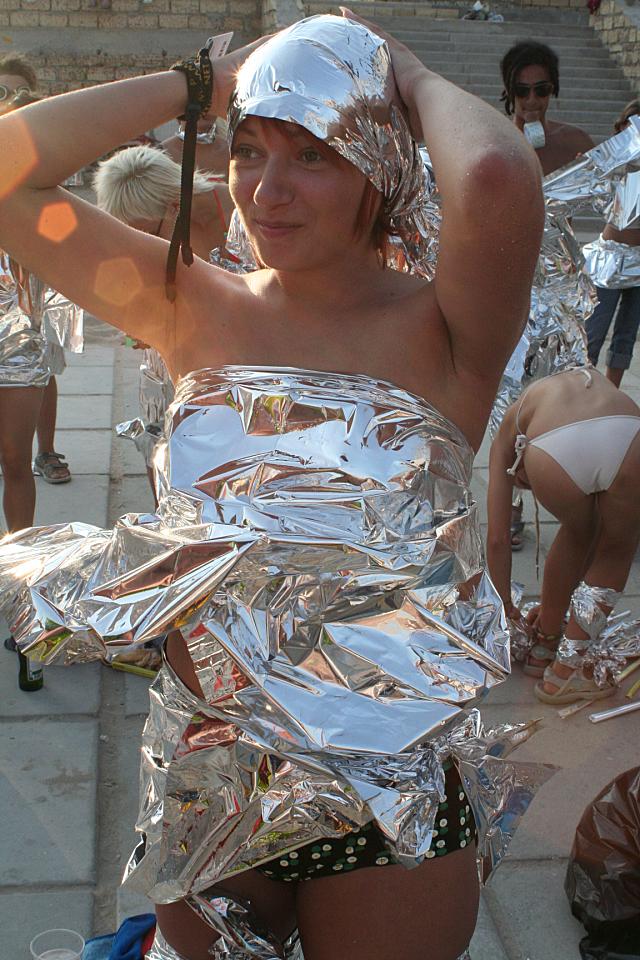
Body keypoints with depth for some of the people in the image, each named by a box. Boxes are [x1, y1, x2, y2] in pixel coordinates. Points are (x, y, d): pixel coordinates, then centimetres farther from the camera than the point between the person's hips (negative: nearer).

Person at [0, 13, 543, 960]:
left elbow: (496, 177, -36)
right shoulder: (198, 312, -4)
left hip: (385, 808, -3)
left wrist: (412, 78, -15)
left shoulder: (441, 333, -15)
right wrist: (205, 80, -7)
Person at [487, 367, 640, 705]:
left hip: (553, 450, -1)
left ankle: (544, 647, 43)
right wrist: (557, 599, 55)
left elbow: (497, 538, 31)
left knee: (577, 535, 32)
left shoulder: (508, 435, 36)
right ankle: (567, 670, 29)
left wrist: (506, 607, 46)